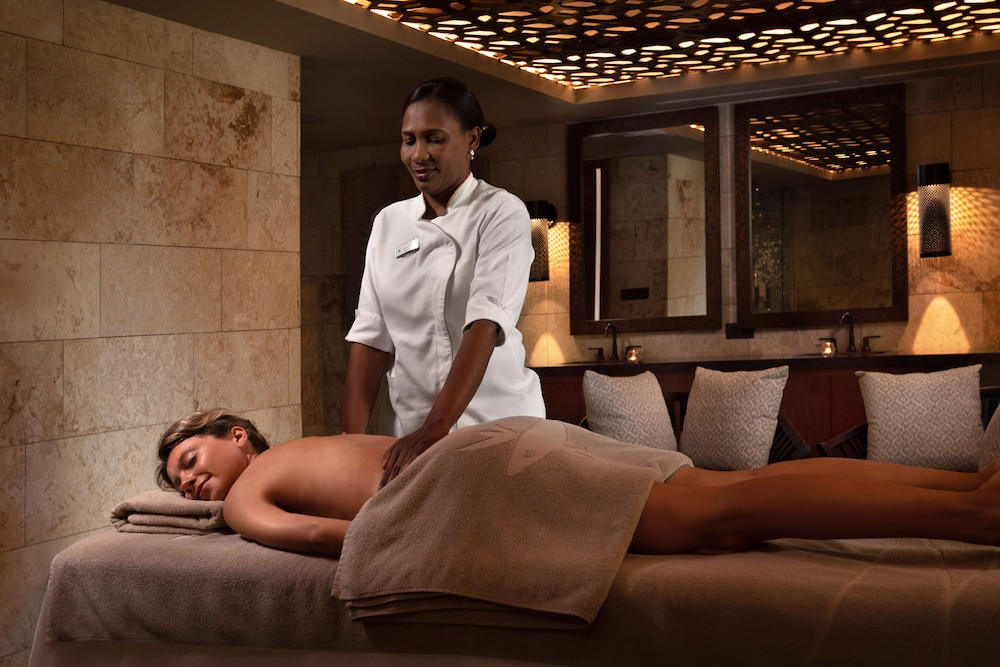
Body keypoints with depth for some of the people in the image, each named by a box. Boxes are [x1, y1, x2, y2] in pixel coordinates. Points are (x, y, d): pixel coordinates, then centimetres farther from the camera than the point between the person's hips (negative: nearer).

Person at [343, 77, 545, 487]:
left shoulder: (502, 213, -7)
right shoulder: (388, 222, 7)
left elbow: (486, 323, -20)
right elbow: (370, 334, 2)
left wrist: (435, 429, -30)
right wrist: (352, 438, -9)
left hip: (497, 423, -3)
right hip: (411, 428, 4)